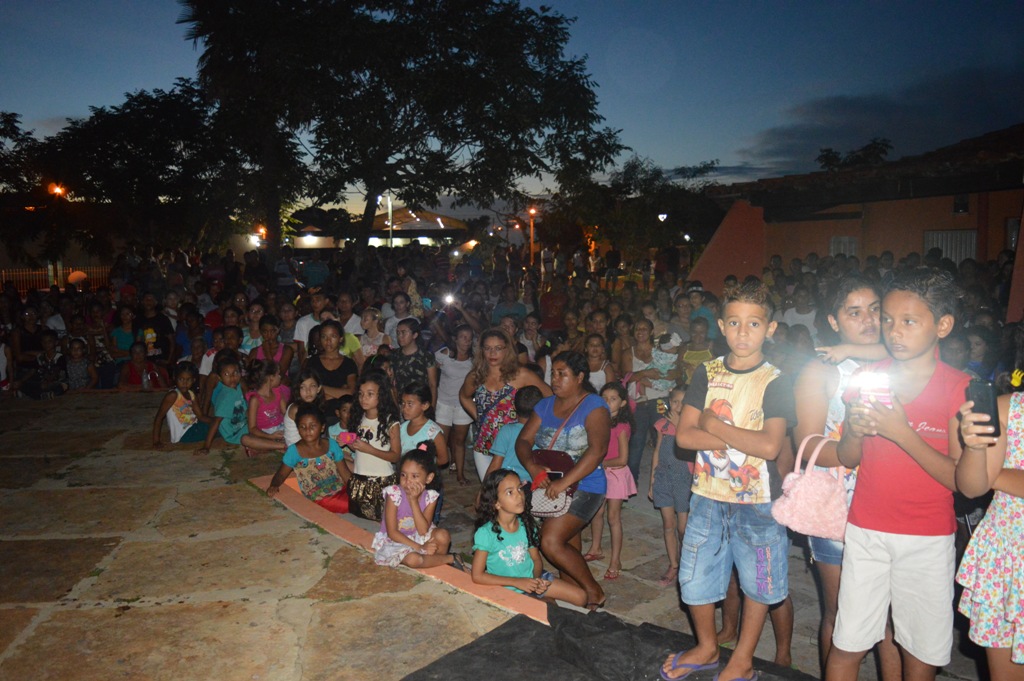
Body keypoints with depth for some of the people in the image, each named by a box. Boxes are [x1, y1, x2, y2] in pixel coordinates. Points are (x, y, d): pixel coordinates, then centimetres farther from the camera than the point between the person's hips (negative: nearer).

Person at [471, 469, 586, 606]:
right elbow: (477, 576, -18)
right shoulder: (486, 533, -21)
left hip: (532, 578, 5)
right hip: (508, 589, -5)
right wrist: (517, 582, -20)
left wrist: (537, 579, -17)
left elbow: (536, 559, 6)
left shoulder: (527, 524, -5)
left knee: (580, 597, 0)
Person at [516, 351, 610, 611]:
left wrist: (564, 482, -29)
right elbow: (523, 440, 5)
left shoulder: (594, 406, -11)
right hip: (548, 488, 6)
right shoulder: (546, 405, 9)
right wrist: (532, 466, -17)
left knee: (551, 542, -15)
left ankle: (594, 592, 4)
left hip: (583, 488, -6)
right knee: (569, 547, 11)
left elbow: (597, 451, -24)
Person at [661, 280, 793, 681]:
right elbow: (684, 435, -7)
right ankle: (707, 648, 38)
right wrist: (739, 439, -18)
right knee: (694, 578, 13)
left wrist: (714, 426, -15)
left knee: (756, 584, 12)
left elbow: (770, 446, -22)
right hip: (707, 496, 3)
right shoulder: (707, 373, 1)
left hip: (756, 502, -3)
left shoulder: (774, 383, -9)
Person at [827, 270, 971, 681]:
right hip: (866, 531, 2)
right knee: (847, 645, 5)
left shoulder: (960, 389, -7)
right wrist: (855, 431, -17)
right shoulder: (868, 379, 2)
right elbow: (847, 459, 5)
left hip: (928, 539, -2)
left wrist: (901, 432, -23)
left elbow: (961, 479, -13)